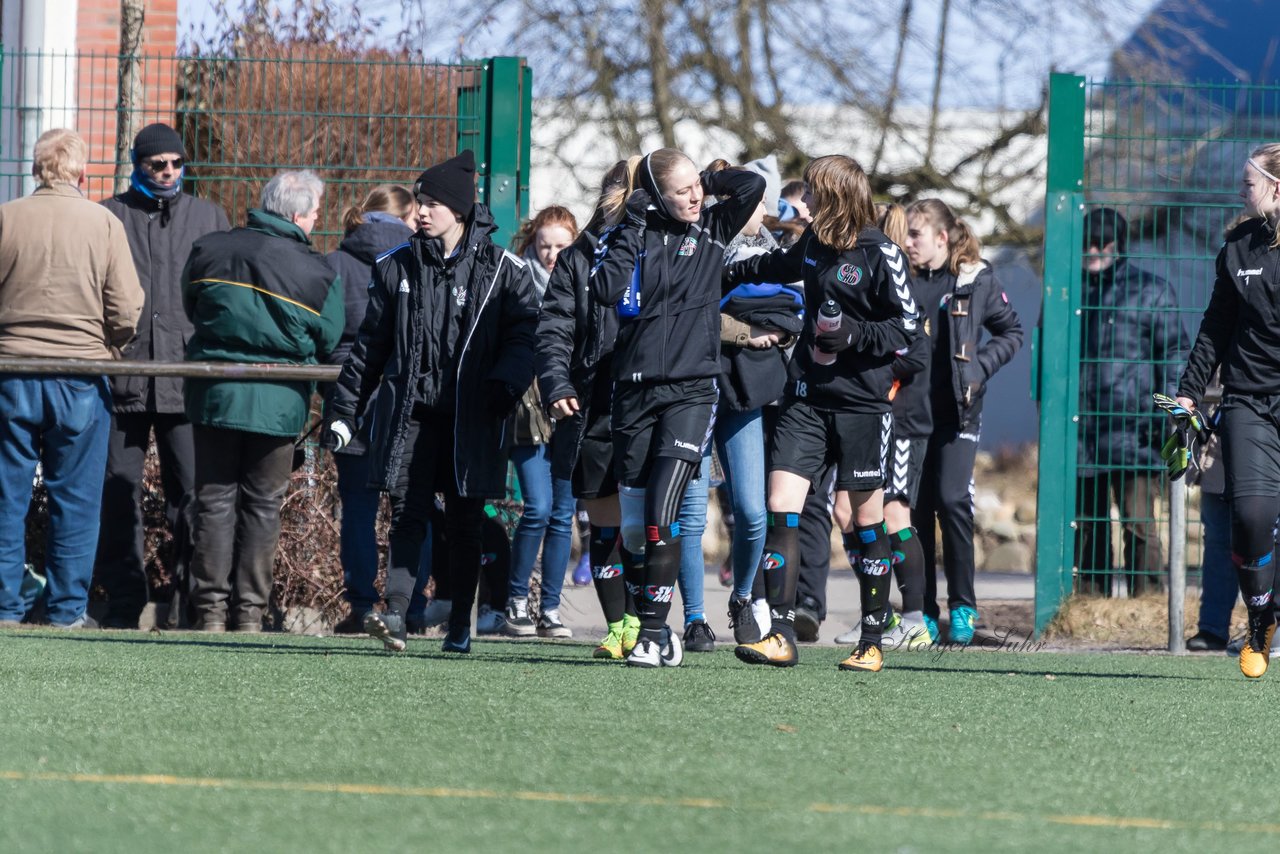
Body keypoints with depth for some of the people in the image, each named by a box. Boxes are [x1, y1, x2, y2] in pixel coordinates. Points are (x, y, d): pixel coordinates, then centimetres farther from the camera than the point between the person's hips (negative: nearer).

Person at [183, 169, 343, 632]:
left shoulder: (208, 250, -1)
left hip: (214, 397, 2)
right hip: (278, 403, -2)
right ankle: (250, 609, 8)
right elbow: (330, 343, 2)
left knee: (214, 500, 7)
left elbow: (191, 309, 14)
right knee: (263, 505, 8)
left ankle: (210, 607, 5)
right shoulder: (317, 271, -8)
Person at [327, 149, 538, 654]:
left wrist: (505, 383, -21)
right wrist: (344, 411, 12)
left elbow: (525, 337, -2)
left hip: (469, 418, -2)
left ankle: (459, 626, 12)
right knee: (407, 514, -8)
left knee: (464, 524, 4)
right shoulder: (396, 268, 11)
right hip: (409, 411, 2)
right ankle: (395, 616, -17)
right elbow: (369, 346, 15)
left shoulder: (502, 271, 2)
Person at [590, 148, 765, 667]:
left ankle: (654, 634, -13)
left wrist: (707, 182, 4)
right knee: (633, 526, 4)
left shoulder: (711, 230, 7)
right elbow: (605, 290, -13)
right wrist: (633, 226, -10)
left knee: (660, 516, -15)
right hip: (635, 388, 2)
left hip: (690, 391, -2)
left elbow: (752, 185, -4)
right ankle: (655, 628, 16)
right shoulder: (631, 236, 4)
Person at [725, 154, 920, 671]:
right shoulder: (817, 241, 12)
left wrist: (855, 335, -19)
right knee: (780, 509, -7)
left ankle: (872, 643, 11)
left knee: (861, 521, 0)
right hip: (808, 396, 6)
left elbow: (907, 326, -7)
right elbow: (782, 265, 35)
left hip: (861, 401, -6)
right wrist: (732, 274, 47)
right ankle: (781, 637, -8)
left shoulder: (880, 254, -9)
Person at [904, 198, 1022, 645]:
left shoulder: (976, 280, 0)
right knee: (915, 507, 2)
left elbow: (1012, 332, 9)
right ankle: (922, 611, 9)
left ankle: (963, 606, -1)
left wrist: (981, 366, -4)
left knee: (952, 499, -11)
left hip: (957, 410, -3)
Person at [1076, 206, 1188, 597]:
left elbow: (1172, 353, 5)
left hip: (1133, 431, -4)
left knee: (1138, 521, -8)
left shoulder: (1150, 290, 6)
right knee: (1087, 523, 7)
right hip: (1080, 429, 4)